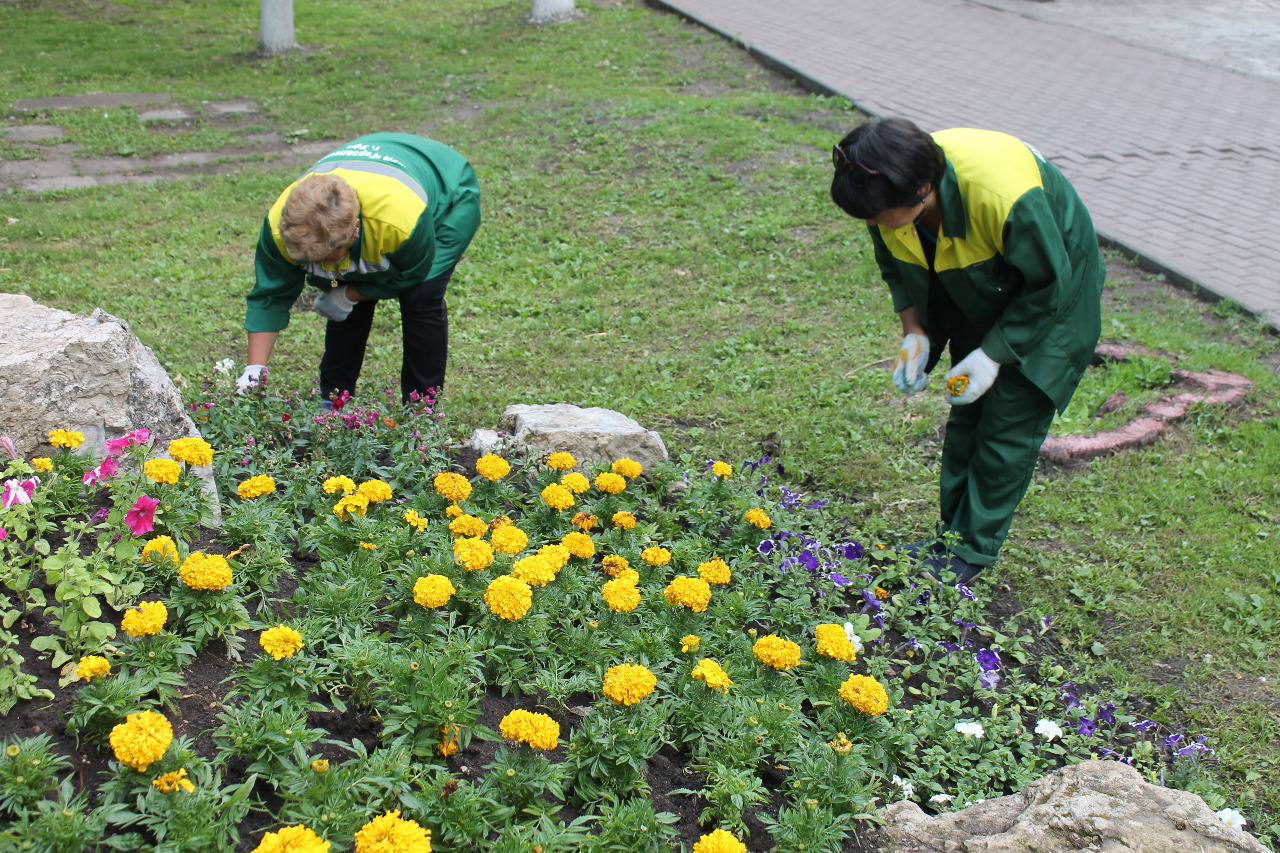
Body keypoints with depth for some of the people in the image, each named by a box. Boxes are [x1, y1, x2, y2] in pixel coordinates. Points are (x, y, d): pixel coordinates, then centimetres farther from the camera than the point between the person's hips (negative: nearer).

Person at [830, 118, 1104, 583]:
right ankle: (951, 535, 23)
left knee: (1009, 427, -4)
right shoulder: (890, 192, -23)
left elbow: (1047, 286, -26)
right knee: (966, 413, 11)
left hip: (1050, 300, -6)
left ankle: (973, 550, 8)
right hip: (977, 297, 6)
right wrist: (914, 332, -10)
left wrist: (993, 354, -24)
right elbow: (894, 263, 0)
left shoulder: (1003, 195, -43)